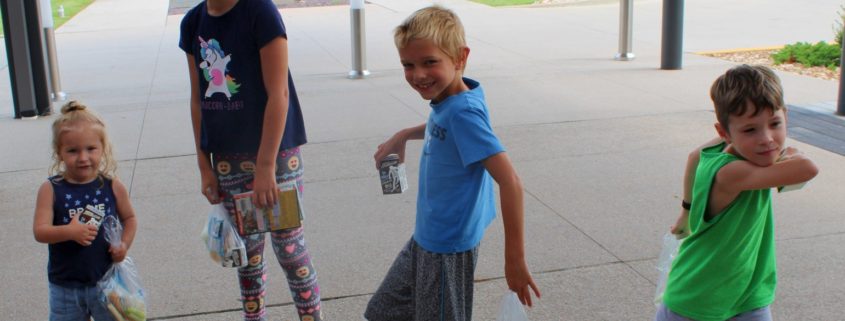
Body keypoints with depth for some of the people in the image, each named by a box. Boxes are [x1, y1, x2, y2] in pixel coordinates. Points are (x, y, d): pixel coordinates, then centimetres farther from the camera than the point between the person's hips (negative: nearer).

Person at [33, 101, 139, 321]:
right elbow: (39, 231, -16)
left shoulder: (112, 187, -7)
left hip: (106, 280, 0)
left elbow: (129, 218, 7)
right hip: (65, 286, 0)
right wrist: (69, 232, -34)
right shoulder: (51, 190, -10)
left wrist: (124, 244, -10)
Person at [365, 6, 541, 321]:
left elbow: (510, 182, -30)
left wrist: (515, 258, -28)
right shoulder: (447, 98, -2)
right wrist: (403, 135, 17)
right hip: (424, 238, 9)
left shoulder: (464, 111, -26)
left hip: (448, 247, -9)